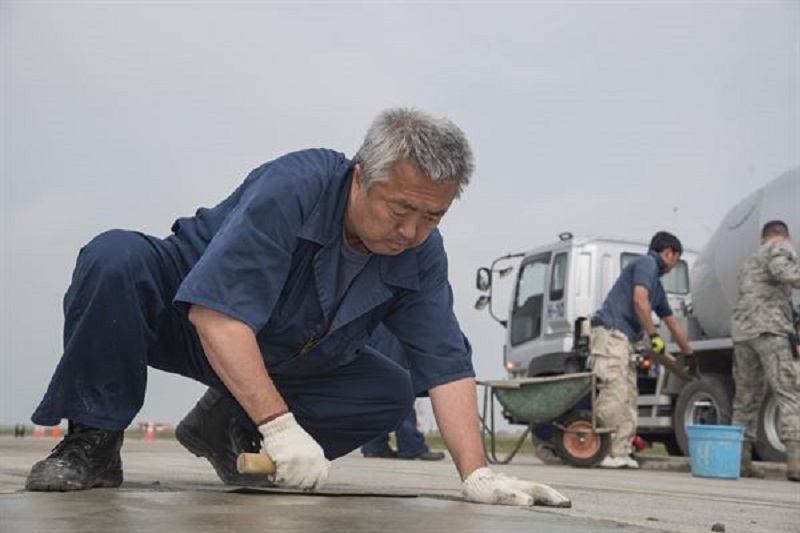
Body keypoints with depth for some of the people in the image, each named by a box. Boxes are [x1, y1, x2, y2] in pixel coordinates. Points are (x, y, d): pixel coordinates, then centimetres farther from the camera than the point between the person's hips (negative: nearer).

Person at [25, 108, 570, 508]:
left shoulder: (421, 253, -14)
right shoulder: (294, 186, -31)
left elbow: (446, 364, -16)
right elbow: (216, 312, -38)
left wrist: (477, 475, -28)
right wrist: (280, 426, -42)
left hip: (284, 362, 5)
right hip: (184, 314, -5)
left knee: (393, 391, -10)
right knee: (115, 257, -34)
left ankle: (231, 428, 4)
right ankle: (93, 441, -18)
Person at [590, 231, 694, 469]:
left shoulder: (656, 284, 27)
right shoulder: (646, 263, 0)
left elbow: (672, 322, 34)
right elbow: (639, 301, -15)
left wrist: (689, 356, 39)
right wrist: (654, 336, -10)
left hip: (624, 339, 10)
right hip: (610, 332, -10)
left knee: (629, 398, 6)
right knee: (614, 394, -15)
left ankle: (621, 452, 4)